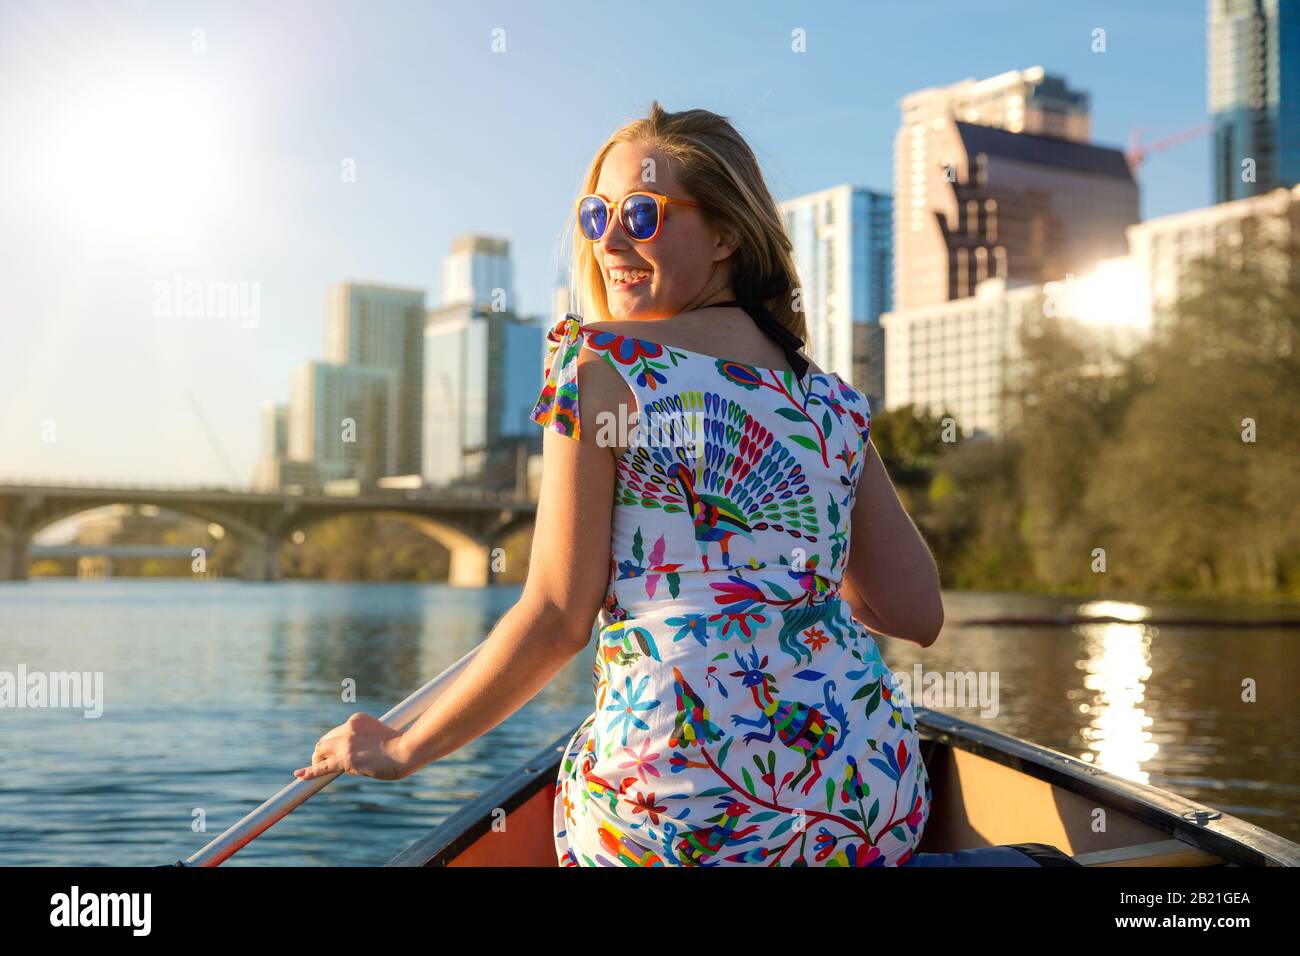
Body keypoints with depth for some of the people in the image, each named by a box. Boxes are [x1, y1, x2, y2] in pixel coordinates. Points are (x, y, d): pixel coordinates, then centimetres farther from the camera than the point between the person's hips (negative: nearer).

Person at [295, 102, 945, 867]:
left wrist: (401, 750, 5)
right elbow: (919, 616, 11)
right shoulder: (835, 402, 11)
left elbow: (557, 619, -7)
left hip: (687, 810, -5)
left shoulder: (597, 360, -4)